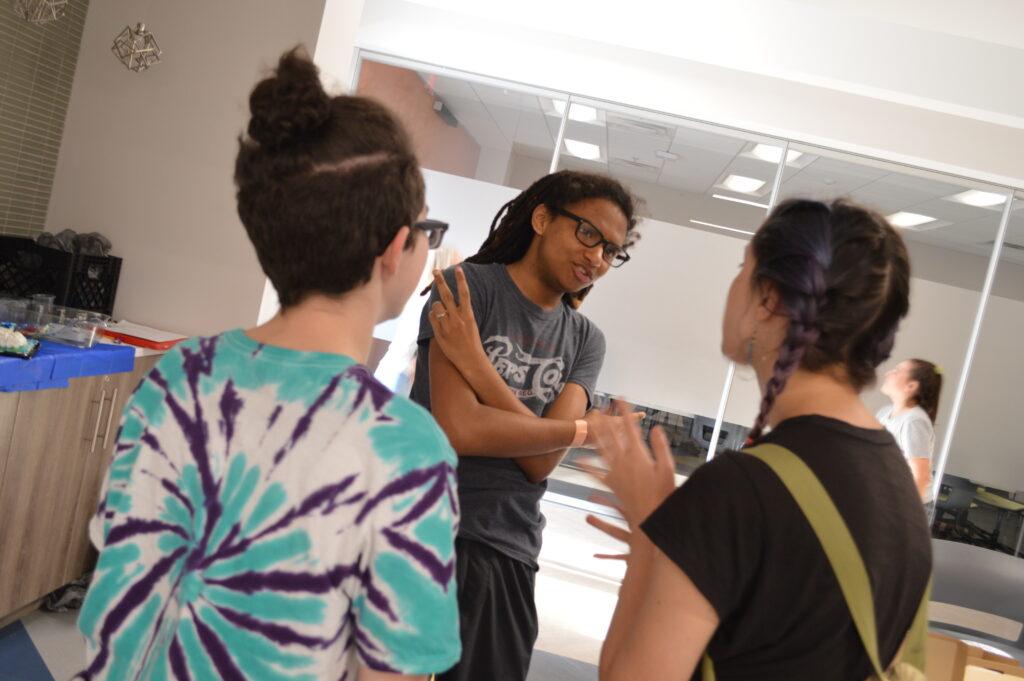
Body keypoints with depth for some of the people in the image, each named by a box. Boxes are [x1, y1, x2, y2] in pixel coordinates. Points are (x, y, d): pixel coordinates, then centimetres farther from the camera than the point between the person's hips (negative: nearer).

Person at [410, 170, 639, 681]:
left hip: (508, 556, 5)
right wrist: (584, 430, -10)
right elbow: (458, 430, -21)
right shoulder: (467, 286, -8)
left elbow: (541, 462, -8)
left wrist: (473, 361, -16)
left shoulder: (585, 340, 6)